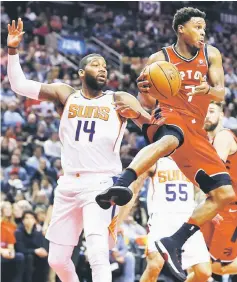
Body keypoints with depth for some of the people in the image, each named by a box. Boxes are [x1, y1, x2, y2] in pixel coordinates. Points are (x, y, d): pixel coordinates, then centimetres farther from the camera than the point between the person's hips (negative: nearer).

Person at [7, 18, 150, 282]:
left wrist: (138, 115, -27)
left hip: (101, 184, -4)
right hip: (68, 184, 4)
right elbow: (19, 84, 7)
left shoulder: (119, 101, 2)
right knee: (57, 259, 10)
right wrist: (13, 49, -4)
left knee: (98, 254, -23)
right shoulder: (65, 95, 9)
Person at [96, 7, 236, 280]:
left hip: (196, 129, 6)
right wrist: (144, 90, -15)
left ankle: (174, 243, 2)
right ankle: (120, 185, -67)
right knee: (170, 140, -45)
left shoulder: (210, 54, 13)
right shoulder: (160, 58, 5)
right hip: (169, 116, -6)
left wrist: (209, 89, -21)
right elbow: (147, 98, 9)